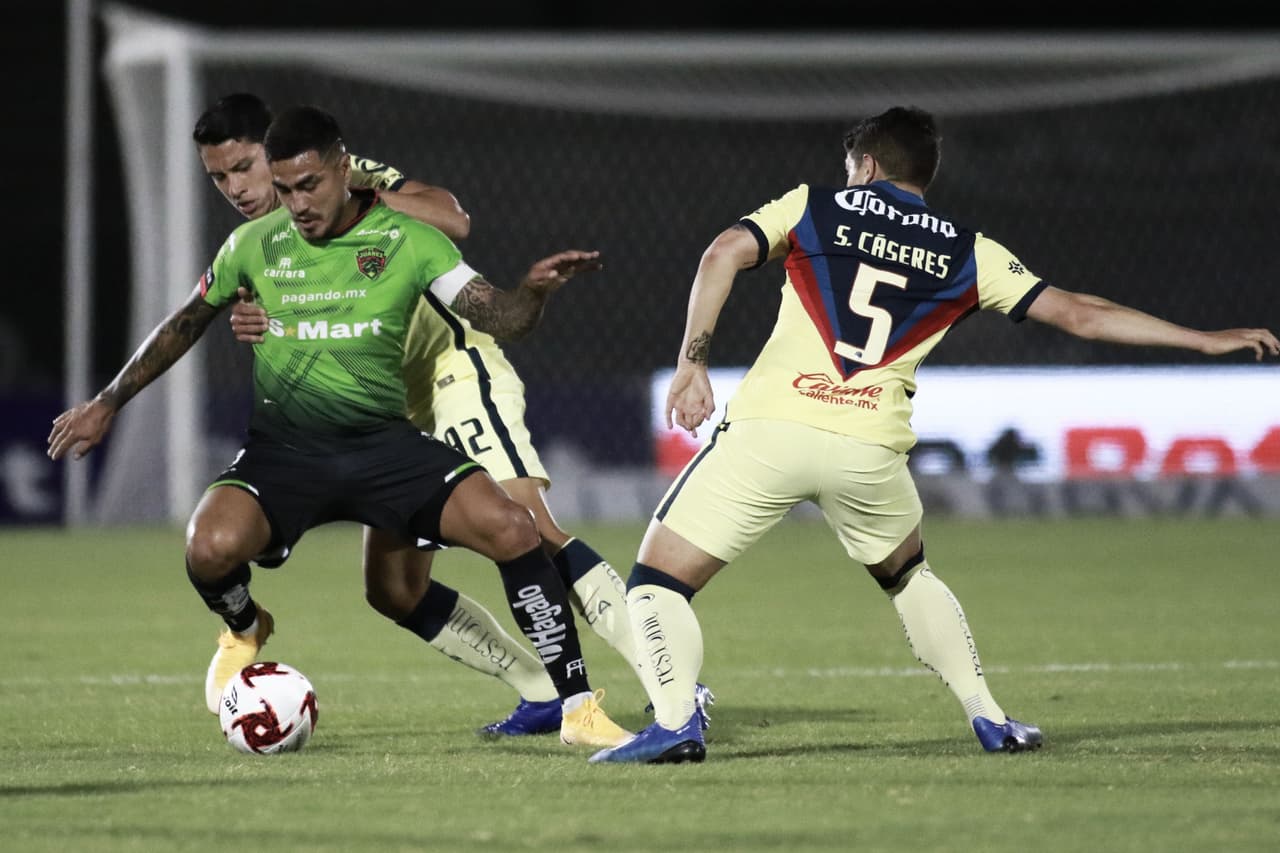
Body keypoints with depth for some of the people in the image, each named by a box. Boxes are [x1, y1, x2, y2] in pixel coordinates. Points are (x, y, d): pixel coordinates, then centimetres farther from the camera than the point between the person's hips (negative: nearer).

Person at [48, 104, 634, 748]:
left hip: (385, 443, 0)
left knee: (513, 529, -22)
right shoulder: (254, 246, 2)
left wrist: (534, 291, -30)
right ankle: (244, 629, 10)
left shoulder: (409, 241, -2)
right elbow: (186, 325, 17)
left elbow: (495, 317, -7)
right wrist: (107, 403, 19)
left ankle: (577, 708, -9)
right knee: (212, 548, -30)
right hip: (284, 448, 0)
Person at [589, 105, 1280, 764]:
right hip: (869, 448, 3)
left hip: (769, 429, -3)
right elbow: (1077, 314, 15)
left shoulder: (812, 207, 14)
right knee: (908, 574, 31)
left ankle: (674, 723, -17)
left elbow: (723, 254, -2)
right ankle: (989, 718, 24)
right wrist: (1204, 340, 22)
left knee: (659, 581, 5)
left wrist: (692, 364, -4)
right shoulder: (967, 255, 16)